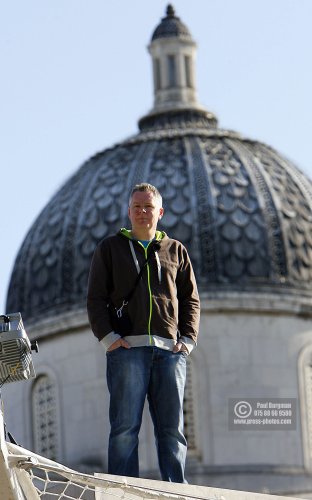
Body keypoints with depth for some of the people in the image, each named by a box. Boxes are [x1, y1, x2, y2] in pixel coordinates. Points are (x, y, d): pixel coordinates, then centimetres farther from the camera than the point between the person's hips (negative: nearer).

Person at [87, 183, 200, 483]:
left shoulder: (175, 250, 19)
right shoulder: (110, 248, 15)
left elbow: (190, 300, 17)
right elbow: (96, 298, 8)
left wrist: (187, 340, 3)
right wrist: (108, 337, -6)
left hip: (169, 349, 2)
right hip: (127, 348, -2)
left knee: (172, 429, -1)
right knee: (125, 427, -8)